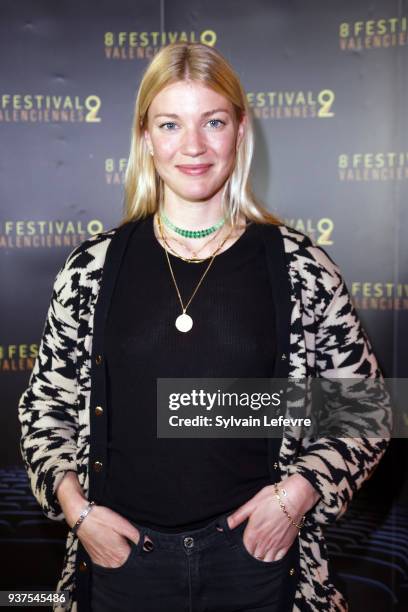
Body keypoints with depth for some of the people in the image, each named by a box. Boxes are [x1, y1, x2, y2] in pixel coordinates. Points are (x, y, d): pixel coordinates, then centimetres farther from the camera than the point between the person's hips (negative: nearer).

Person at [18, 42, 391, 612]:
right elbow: (45, 409, 6)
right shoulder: (93, 266, -3)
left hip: (256, 550, 0)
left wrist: (297, 491, -11)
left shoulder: (302, 267, -6)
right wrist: (76, 507, -6)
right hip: (120, 551, 1)